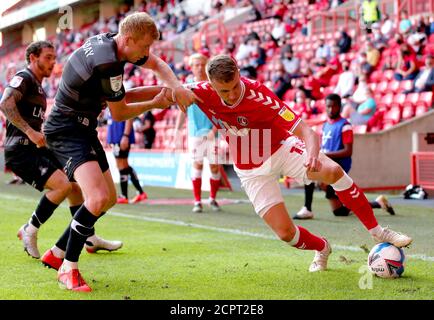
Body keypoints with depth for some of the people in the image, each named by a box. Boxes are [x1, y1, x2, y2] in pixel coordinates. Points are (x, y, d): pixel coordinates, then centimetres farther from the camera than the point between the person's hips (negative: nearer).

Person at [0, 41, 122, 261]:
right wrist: (30, 132, -29)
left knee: (74, 184, 10)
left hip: (36, 149, 10)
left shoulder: (37, 86, 21)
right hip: (21, 150, -10)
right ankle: (29, 232, -8)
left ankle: (91, 239, 19)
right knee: (62, 185, -22)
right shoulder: (23, 78, -8)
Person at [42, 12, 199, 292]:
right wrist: (155, 103, -1)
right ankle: (68, 269, -9)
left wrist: (176, 86, -6)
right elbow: (119, 114, -14)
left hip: (84, 129, 11)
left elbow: (157, 64, 14)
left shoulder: (109, 41, 1)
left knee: (109, 198, 16)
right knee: (98, 198, -25)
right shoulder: (108, 63, -27)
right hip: (66, 130, -10)